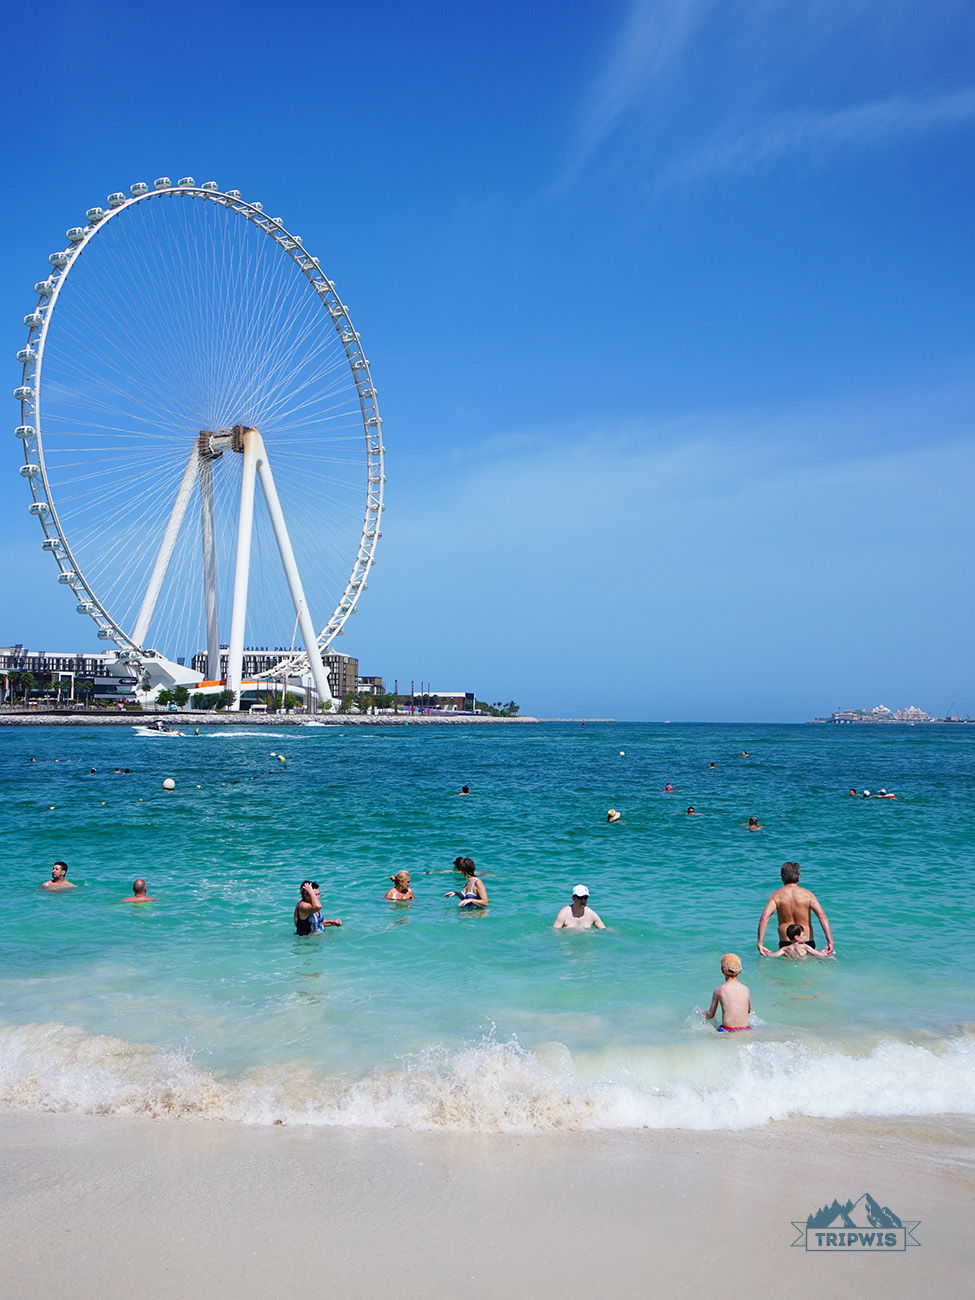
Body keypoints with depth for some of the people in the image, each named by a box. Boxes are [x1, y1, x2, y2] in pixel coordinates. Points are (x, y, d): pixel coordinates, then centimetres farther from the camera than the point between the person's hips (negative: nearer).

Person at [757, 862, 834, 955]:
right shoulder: (807, 894, -1)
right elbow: (822, 916, -11)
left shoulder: (776, 895, 0)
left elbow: (764, 917, -10)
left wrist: (760, 944, -10)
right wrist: (830, 941, -14)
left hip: (785, 944, 0)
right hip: (807, 943, 0)